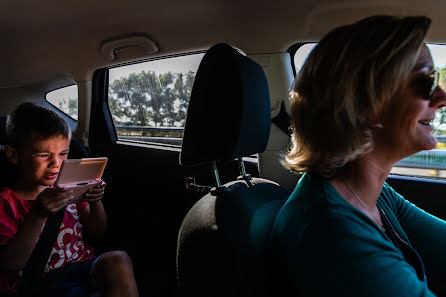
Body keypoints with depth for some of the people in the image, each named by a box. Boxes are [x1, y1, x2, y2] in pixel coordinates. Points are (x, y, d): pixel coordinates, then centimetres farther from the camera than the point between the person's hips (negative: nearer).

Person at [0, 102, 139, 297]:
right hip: (43, 281, -4)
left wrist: (95, 203, -9)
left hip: (84, 266, 5)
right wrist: (37, 215, -27)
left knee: (118, 259, -29)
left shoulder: (68, 188, 8)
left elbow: (96, 233, 11)